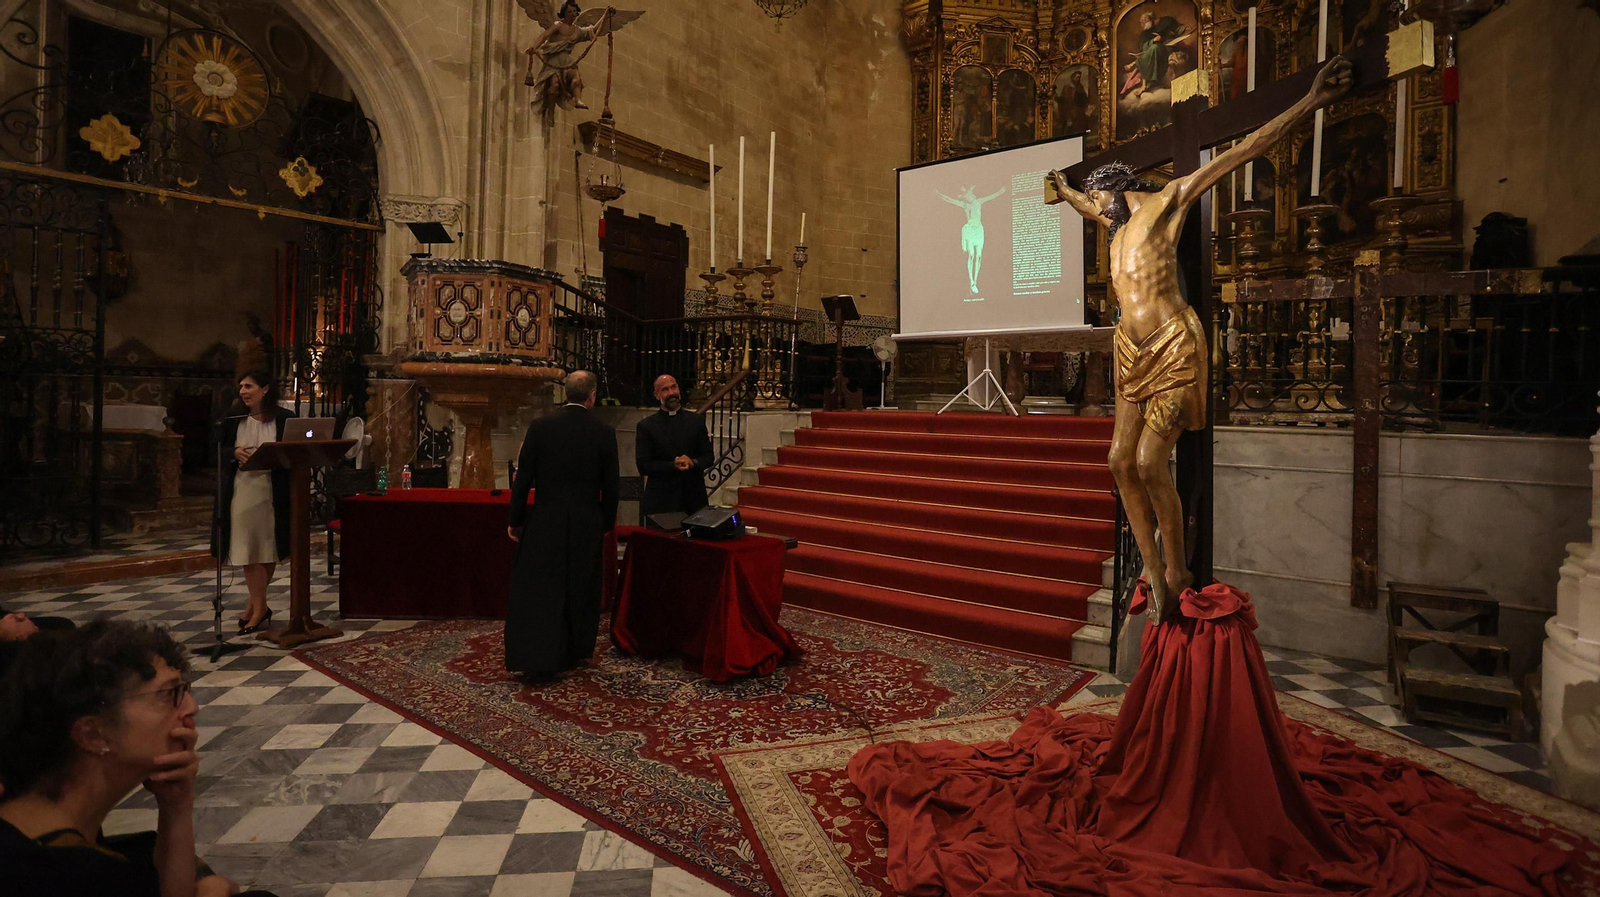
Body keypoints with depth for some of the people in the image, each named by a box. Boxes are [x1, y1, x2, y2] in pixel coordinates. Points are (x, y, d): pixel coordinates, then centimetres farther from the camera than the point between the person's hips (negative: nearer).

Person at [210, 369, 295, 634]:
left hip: (272, 491, -1)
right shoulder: (233, 419, 5)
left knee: (269, 549, 7)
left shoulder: (285, 419, -1)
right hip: (242, 490, 1)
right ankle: (259, 607, 8)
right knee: (249, 550, -1)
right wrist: (234, 453, -11)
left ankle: (257, 605, 23)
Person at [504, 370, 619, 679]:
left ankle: (539, 661, 5)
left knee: (538, 590, 7)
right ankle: (574, 652, 28)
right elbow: (610, 485, -1)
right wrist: (607, 522, 12)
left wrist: (515, 520, 5)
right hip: (587, 524, 1)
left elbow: (523, 477, -4)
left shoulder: (540, 426, -6)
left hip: (545, 521, -1)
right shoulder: (604, 433, -6)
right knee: (580, 590, 15)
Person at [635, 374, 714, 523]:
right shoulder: (646, 426, 2)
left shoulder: (696, 421, 9)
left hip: (694, 497, 2)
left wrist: (693, 462, -12)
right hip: (660, 499, -2)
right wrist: (673, 465, -16)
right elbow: (643, 465, -3)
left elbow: (709, 456, 9)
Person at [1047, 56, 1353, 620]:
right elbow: (1088, 208, 45)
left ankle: (1178, 569, 3)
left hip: (1174, 350, -8)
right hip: (1134, 354, 8)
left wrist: (1311, 102, -6)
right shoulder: (1116, 223, 22)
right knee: (1121, 461, -1)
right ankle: (1154, 574, 8)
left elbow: (1240, 154, -1)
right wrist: (1063, 193, 62)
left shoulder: (1164, 201, 2)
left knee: (1149, 463, -15)